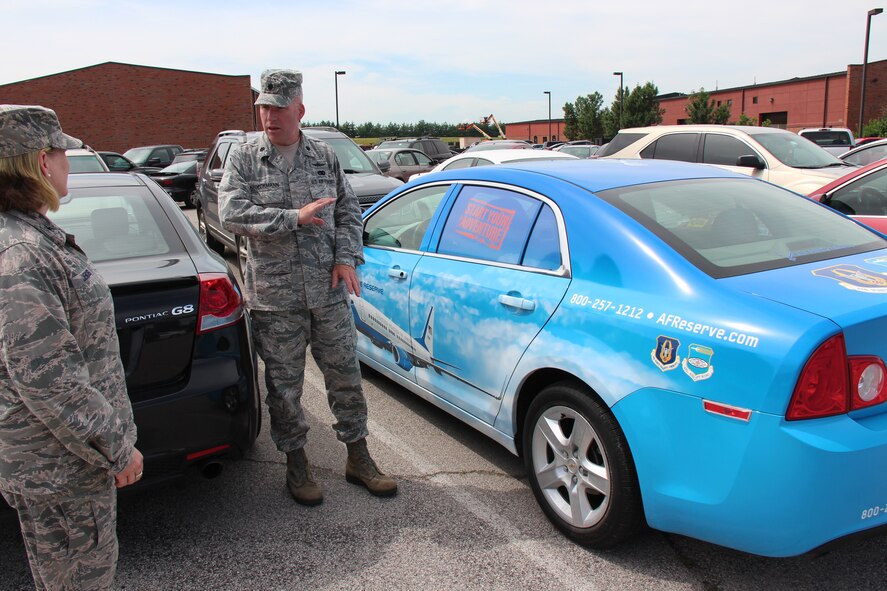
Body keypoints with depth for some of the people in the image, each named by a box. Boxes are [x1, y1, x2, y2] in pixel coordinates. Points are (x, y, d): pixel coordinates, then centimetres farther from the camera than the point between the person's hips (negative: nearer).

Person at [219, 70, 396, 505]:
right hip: (273, 298, -2)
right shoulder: (243, 160, 0)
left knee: (345, 376, 10)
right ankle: (296, 465, 27)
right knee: (284, 386, 8)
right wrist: (293, 218, -19)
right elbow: (231, 213, -13)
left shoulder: (325, 157, 8)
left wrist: (347, 258, -4)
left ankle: (358, 459, 27)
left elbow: (348, 211, 11)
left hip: (329, 291, 2)